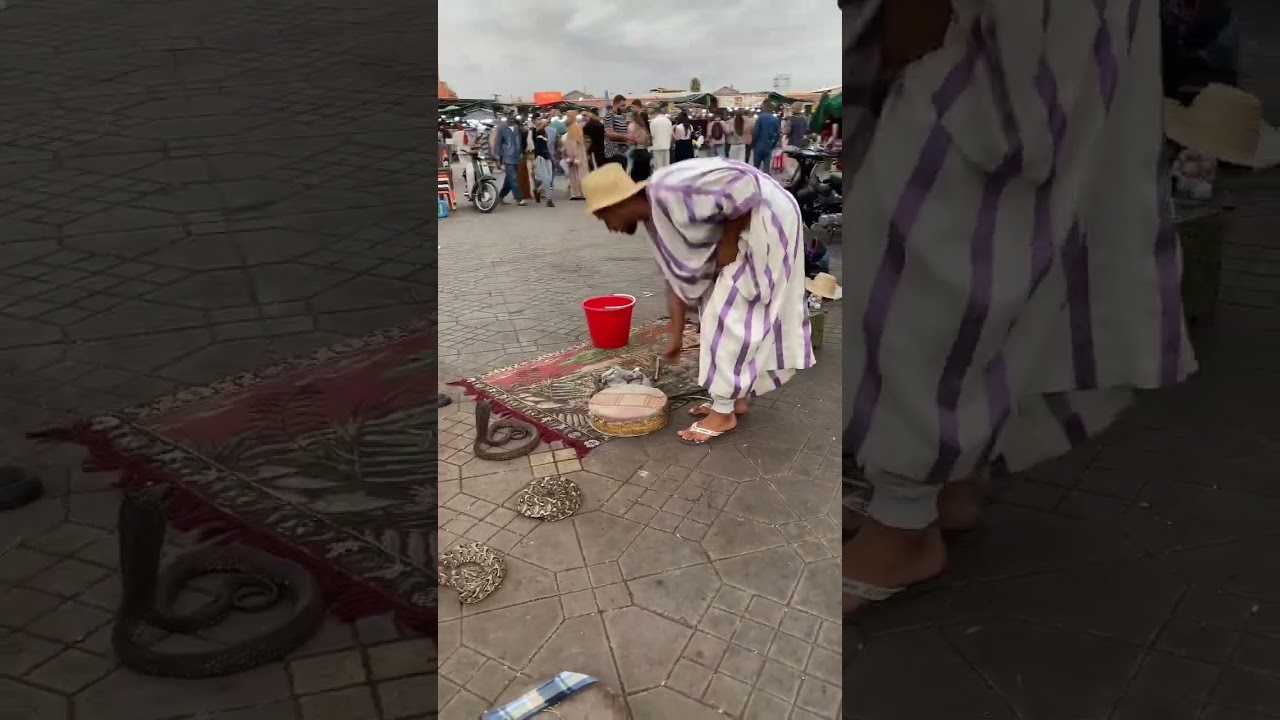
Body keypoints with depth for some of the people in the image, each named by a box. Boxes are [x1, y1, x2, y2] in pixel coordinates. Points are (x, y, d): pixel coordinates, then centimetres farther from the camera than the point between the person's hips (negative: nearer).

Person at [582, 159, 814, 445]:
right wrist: (676, 337, 16)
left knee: (731, 312, -6)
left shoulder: (669, 192, -25)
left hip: (765, 221, -10)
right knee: (720, 310, 14)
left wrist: (728, 242, -18)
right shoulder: (655, 219, 5)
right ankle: (734, 397, 25)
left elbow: (742, 185, -29)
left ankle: (723, 412, 4)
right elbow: (678, 276, 12)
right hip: (743, 229, 10)